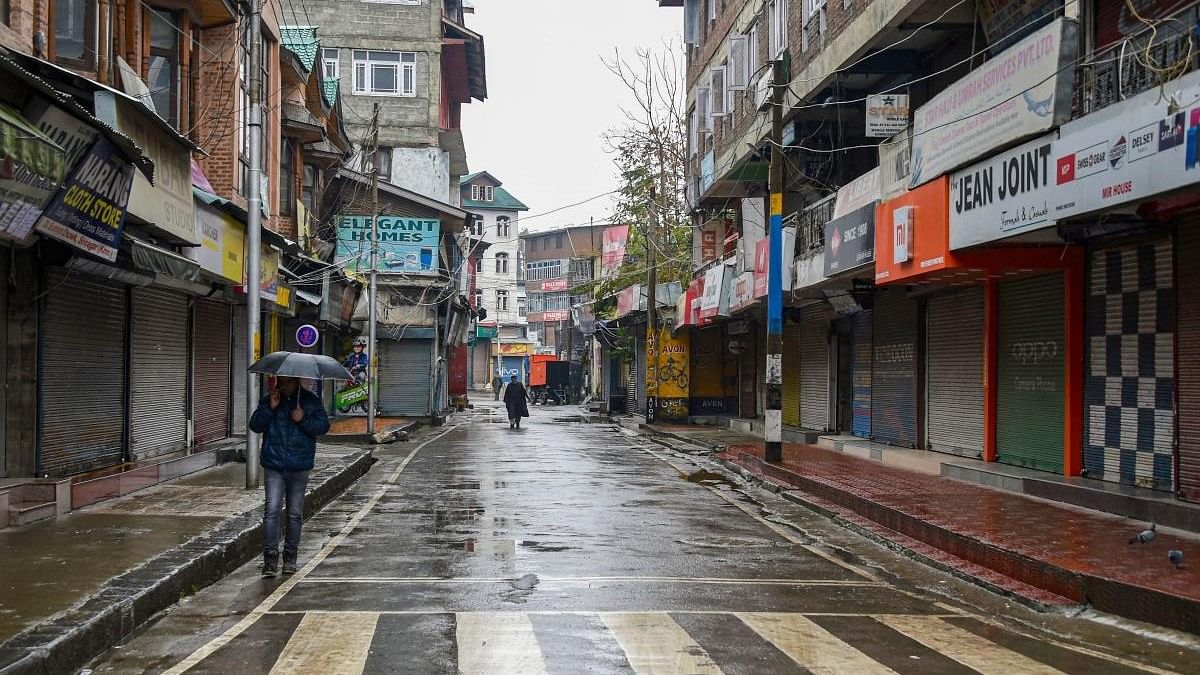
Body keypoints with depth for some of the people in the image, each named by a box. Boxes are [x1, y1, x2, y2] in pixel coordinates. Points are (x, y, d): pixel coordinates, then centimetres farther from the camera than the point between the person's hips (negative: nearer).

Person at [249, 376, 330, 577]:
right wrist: (270, 408, -12)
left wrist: (303, 420, -16)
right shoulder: (268, 400, 7)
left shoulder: (311, 401, 4)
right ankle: (270, 557, -8)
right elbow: (255, 426, 0)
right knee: (271, 510, -10)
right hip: (273, 465, 0)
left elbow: (323, 426, 0)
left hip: (299, 467, 0)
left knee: (295, 513, 7)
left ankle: (290, 557, 18)